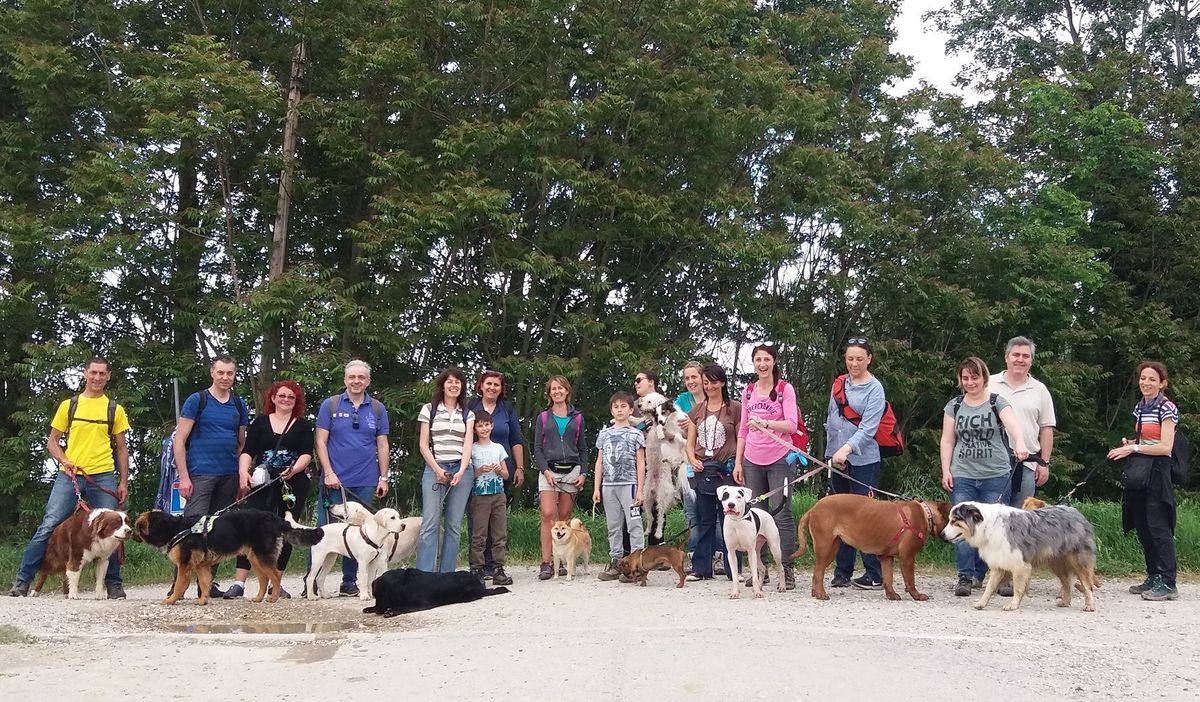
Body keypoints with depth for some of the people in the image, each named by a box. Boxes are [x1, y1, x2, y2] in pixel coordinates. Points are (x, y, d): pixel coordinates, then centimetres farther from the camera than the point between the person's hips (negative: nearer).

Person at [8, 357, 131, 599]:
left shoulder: (115, 409, 10)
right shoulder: (68, 405, 10)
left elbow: (121, 448, 12)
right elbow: (52, 441, 11)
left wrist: (123, 482, 6)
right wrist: (63, 460, -8)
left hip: (103, 477, 0)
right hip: (69, 476, 0)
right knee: (48, 527, -4)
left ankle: (114, 584, 10)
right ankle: (22, 580, 3)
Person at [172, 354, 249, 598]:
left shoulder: (239, 405, 13)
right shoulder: (196, 400, -1)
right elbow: (179, 440, -4)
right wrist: (184, 476, -11)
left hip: (229, 477, 5)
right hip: (200, 475, -5)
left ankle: (209, 582, 16)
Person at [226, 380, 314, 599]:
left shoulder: (303, 425, 10)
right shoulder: (260, 422, 11)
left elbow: (306, 454, -1)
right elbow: (247, 451, 4)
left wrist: (293, 469, -19)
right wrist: (243, 472, -13)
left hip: (293, 485, 1)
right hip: (262, 484, -1)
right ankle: (238, 583, -12)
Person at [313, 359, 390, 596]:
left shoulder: (378, 409, 9)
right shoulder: (330, 405, 3)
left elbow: (382, 446, 9)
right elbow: (321, 442, 0)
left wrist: (383, 478, 3)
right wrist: (328, 473, -9)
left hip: (365, 483, 2)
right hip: (334, 481, -2)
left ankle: (349, 582, 16)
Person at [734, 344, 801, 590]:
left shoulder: (785, 389, -2)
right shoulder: (748, 391, 10)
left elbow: (791, 424, -11)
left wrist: (765, 423, -27)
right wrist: (738, 462, 10)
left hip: (779, 460, -4)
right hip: (752, 461, 4)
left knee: (782, 513, -5)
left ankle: (787, 569, 0)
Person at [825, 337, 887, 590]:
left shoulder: (874, 389, -5)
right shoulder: (839, 383, 11)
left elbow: (868, 427, -15)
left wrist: (847, 448, -28)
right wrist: (832, 450, 13)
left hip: (864, 460, -5)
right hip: (837, 458, 5)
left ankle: (874, 574, 1)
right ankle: (842, 572, 14)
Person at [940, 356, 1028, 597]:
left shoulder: (997, 403, 2)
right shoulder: (954, 406, 10)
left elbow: (1012, 424, -17)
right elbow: (947, 440, 10)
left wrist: (1020, 443, -37)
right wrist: (946, 470, 1)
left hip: (996, 476, -1)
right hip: (962, 476, 1)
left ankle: (979, 573, 13)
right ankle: (965, 577, -2)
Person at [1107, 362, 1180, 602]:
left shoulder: (1167, 409, -10)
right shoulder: (1140, 407, 14)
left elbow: (1165, 447, -16)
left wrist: (1133, 448, -18)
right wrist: (1129, 445, 6)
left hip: (1157, 472, -8)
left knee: (1158, 526, -9)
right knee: (1142, 527, 9)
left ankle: (1167, 583, -7)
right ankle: (1153, 577, 17)